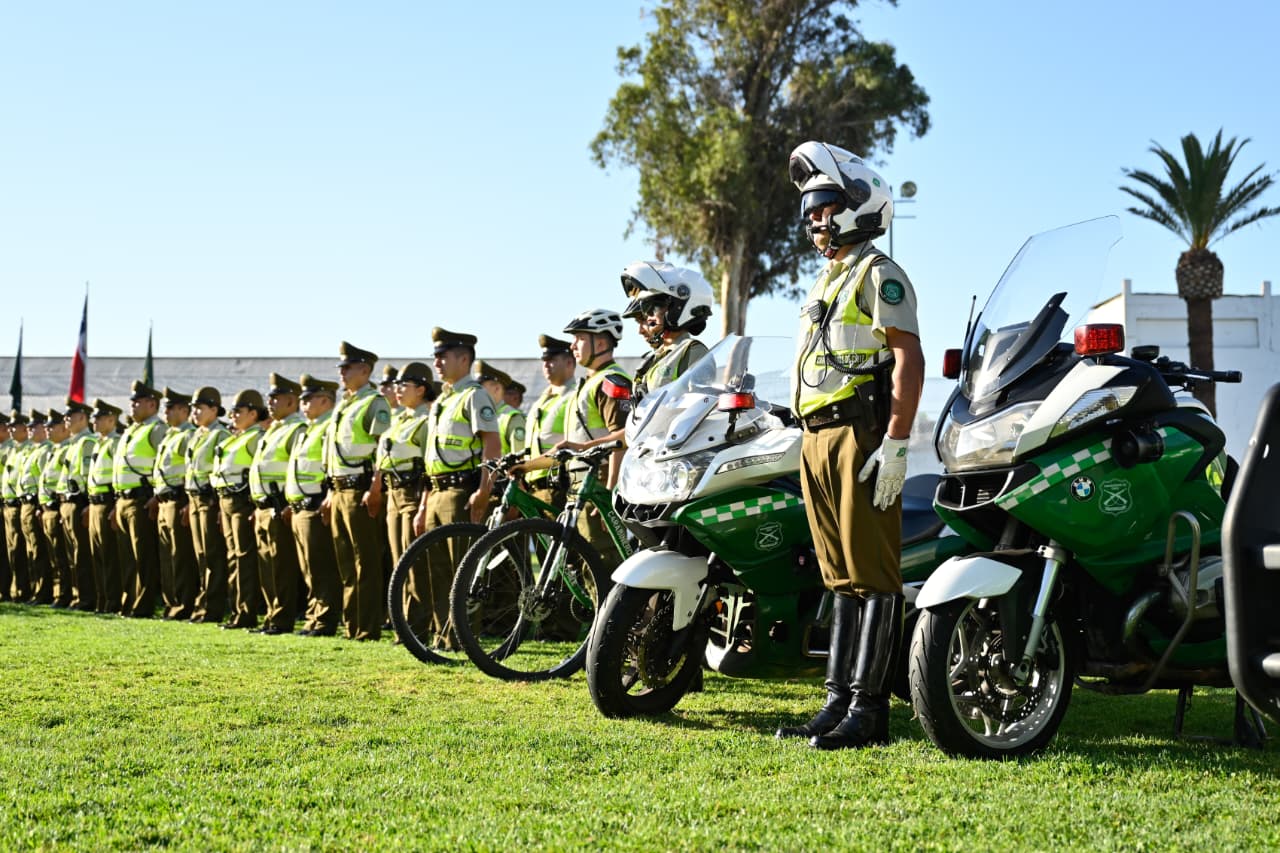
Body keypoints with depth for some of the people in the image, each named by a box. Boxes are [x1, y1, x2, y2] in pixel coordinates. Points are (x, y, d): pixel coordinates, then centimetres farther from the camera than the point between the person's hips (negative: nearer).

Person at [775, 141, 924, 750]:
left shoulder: (878, 273, -4)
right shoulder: (827, 281, 25)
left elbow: (909, 358, -14)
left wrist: (896, 443, -21)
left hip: (863, 435, -10)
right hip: (819, 438, 10)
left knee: (872, 575, -9)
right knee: (841, 577, 10)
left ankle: (869, 709, -9)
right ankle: (839, 700, 14)